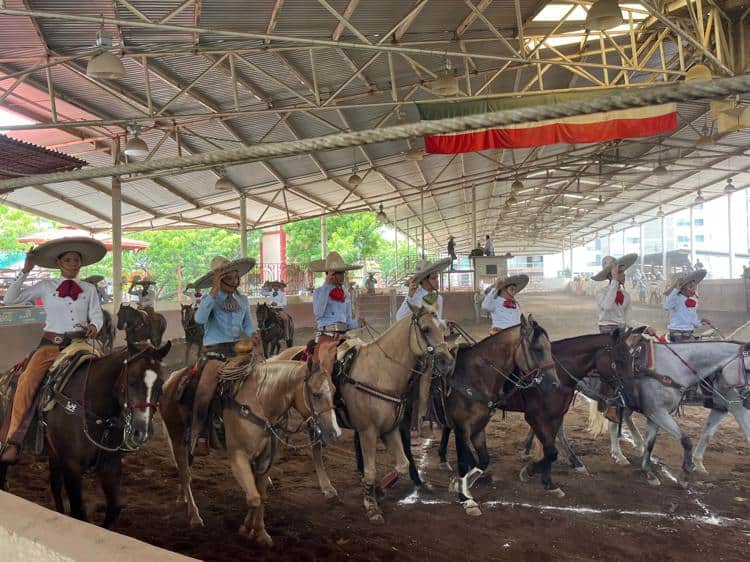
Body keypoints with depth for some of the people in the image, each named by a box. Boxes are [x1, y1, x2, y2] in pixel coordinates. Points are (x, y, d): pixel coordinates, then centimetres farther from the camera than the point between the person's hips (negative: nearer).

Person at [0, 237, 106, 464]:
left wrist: (94, 326, -17)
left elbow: (97, 316, 6)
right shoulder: (46, 286, 10)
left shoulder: (89, 289, 12)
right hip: (51, 343, 0)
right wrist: (25, 271, 0)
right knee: (27, 381, -26)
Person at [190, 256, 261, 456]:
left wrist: (253, 335, -4)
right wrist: (214, 292, -23)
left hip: (238, 349, 5)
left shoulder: (242, 300, 14)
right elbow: (199, 319, -21)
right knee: (205, 390, -24)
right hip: (215, 351, -5)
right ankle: (199, 435, -7)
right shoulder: (210, 299, -1)